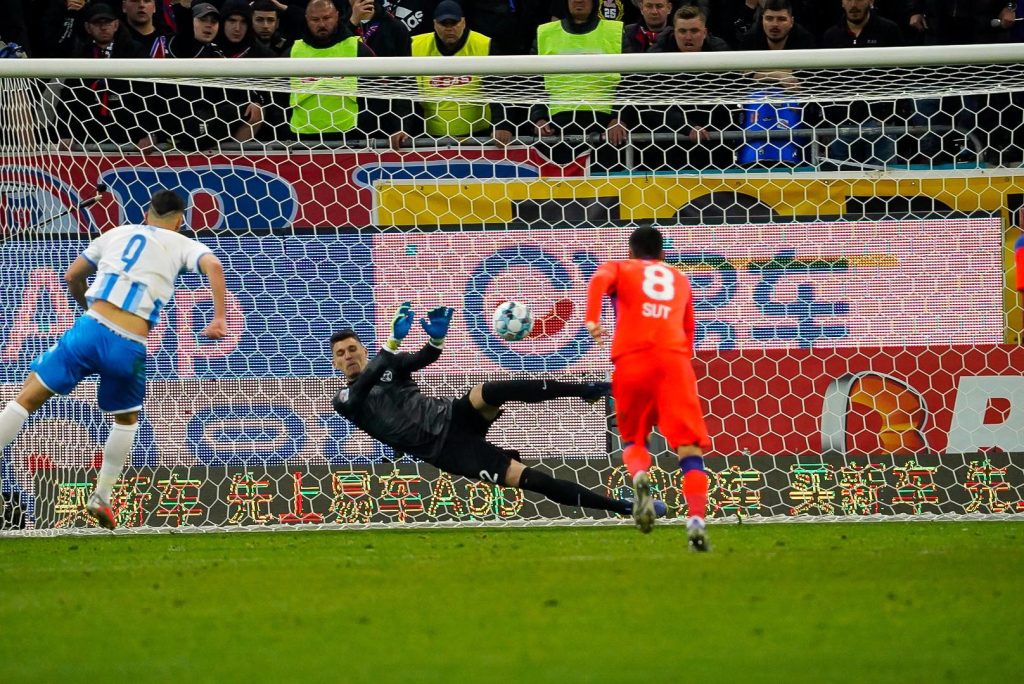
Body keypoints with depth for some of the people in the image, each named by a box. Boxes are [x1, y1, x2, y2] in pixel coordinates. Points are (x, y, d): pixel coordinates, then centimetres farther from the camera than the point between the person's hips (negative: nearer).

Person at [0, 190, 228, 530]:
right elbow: (213, 266, -7)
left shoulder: (117, 234, 21)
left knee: (28, 398, 5)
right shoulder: (182, 245, 13)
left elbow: (71, 277, 27)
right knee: (127, 418, 27)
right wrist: (219, 319, -9)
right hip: (129, 349, 0)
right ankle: (101, 498, 25)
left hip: (91, 328, 0)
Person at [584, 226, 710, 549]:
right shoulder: (680, 280, 28)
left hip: (632, 359, -1)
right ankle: (697, 519, -23)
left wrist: (592, 319, -16)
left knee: (633, 438, 17)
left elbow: (600, 280, -4)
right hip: (674, 359, 1)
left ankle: (640, 476, -16)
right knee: (689, 446, -4)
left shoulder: (619, 268, 20)